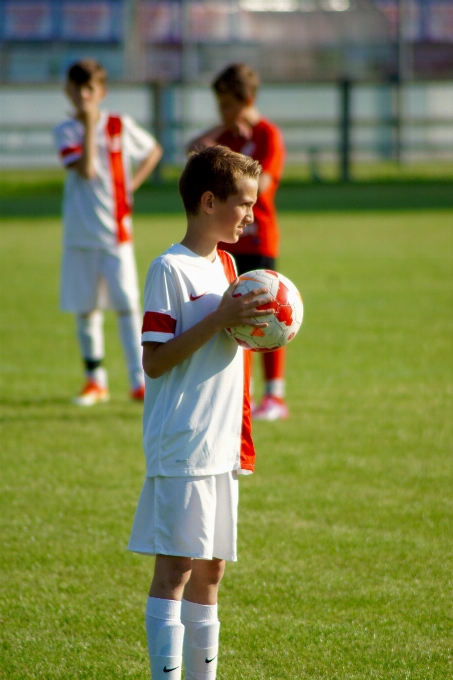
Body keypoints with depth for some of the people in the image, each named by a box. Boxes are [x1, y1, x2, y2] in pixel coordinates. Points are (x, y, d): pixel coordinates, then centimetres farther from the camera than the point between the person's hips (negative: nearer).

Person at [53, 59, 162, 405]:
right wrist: (89, 125, -15)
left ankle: (140, 380, -7)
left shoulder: (120, 126, 2)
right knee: (86, 308, 7)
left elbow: (154, 150, 17)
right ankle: (95, 380, 18)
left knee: (127, 304, -8)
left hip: (116, 230, -1)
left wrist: (133, 184, 3)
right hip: (80, 231, 1)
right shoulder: (65, 131, -1)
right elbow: (86, 169, -16)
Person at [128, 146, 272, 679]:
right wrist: (220, 319, -21)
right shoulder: (170, 269, -11)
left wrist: (254, 324, 5)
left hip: (221, 445, 8)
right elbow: (154, 361, -16)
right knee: (176, 566, -9)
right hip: (180, 447, -8)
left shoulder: (226, 265, 15)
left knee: (211, 567, 11)